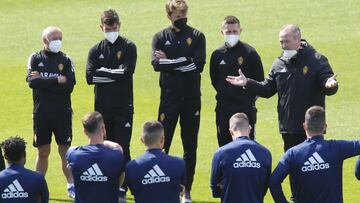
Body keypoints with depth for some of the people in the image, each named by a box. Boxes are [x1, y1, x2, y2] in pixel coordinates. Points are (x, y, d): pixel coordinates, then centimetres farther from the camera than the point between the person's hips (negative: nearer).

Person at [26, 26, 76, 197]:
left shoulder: (66, 60, 4)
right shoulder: (35, 59, 5)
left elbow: (69, 86, -9)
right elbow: (31, 81, -12)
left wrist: (43, 81, -11)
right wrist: (57, 81, -13)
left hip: (62, 112, 0)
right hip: (41, 112, 0)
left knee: (65, 151, 1)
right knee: (43, 152, 7)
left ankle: (71, 186, 7)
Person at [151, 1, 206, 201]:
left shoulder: (197, 36, 3)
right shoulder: (161, 38, 4)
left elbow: (199, 64, -11)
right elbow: (156, 64, -11)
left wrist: (170, 62, -10)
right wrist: (183, 63, -14)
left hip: (192, 98, 0)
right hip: (169, 97, 0)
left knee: (190, 146, 6)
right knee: (162, 144, -3)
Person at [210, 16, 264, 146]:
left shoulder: (249, 53, -6)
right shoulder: (217, 55, 4)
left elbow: (259, 81, 1)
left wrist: (249, 96, 0)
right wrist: (224, 93, 8)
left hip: (246, 109, -3)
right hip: (223, 109, 3)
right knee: (224, 146, 7)